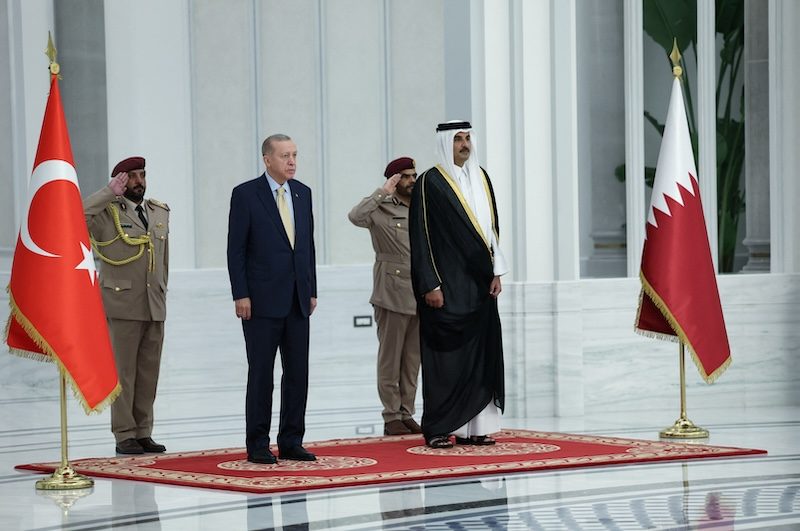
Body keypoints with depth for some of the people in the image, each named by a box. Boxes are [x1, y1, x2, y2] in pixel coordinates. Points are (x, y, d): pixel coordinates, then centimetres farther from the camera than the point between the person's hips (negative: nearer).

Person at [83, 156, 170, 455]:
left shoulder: (160, 212, 14)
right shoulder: (107, 212, -3)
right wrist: (111, 193, -20)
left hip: (155, 307, 5)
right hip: (123, 306, -5)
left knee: (149, 372, 6)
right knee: (124, 371, -3)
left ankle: (144, 433, 12)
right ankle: (124, 436, 1)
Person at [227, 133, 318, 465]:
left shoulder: (302, 193, 11)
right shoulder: (246, 194, -5)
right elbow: (236, 249, -7)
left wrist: (312, 290, 11)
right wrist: (240, 295, -12)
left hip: (297, 300, 5)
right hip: (263, 299, -5)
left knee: (298, 373, 5)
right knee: (261, 374, -1)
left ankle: (291, 442, 12)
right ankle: (258, 446, 5)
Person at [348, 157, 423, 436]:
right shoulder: (382, 209, -4)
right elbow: (355, 216, -25)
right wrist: (383, 192, -22)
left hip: (420, 294, 5)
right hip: (392, 294, -5)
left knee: (413, 359, 8)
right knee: (390, 357, -1)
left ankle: (407, 414, 14)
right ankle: (391, 416, 4)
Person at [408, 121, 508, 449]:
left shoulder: (480, 178, 12)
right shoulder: (430, 183, -8)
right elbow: (421, 237, -10)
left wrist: (496, 271, 9)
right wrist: (430, 285, -15)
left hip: (479, 283, 6)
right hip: (447, 284, -6)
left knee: (479, 354, 5)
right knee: (446, 357, -5)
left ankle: (472, 426, 10)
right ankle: (437, 429, 1)